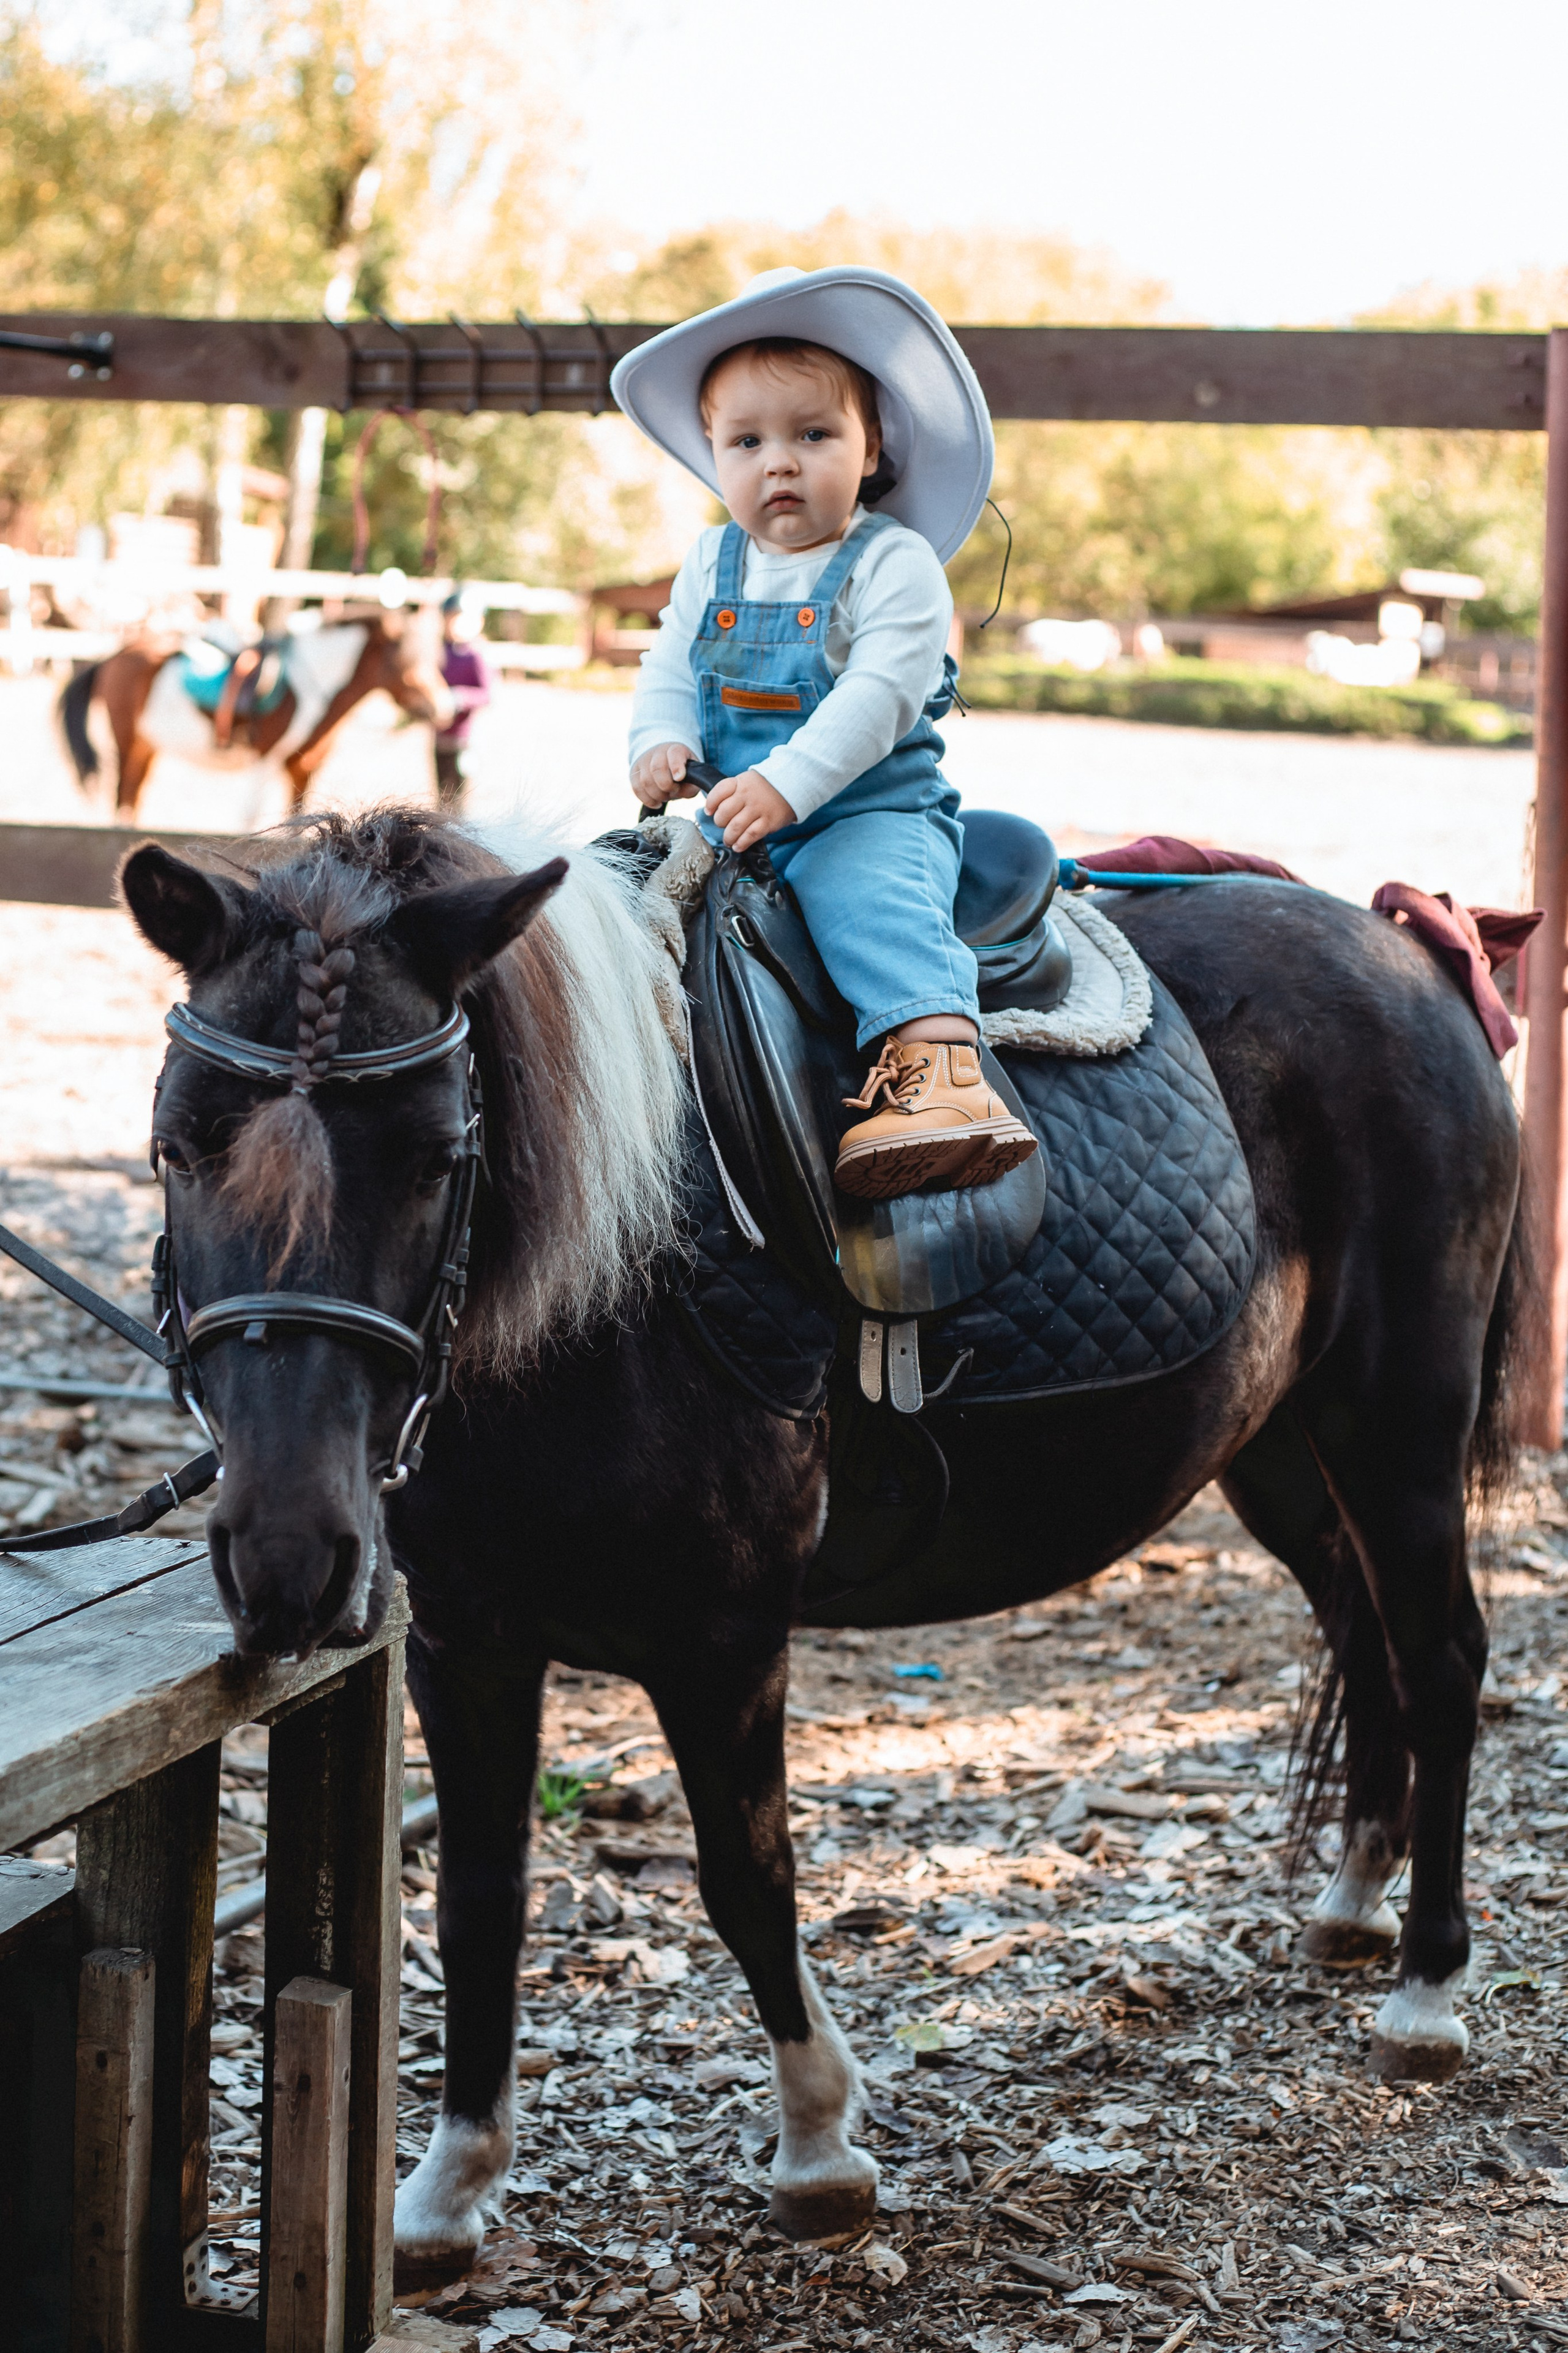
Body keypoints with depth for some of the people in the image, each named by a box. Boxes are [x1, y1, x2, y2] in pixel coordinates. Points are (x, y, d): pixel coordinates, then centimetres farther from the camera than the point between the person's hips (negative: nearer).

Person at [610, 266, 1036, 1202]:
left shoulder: (896, 563, -7)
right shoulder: (712, 565, 12)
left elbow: (881, 692, -18)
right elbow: (669, 669, 14)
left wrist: (788, 783, -28)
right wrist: (663, 743, -10)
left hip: (873, 811, -7)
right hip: (732, 817, 7)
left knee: (873, 895, -34)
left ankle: (941, 1067, -51)